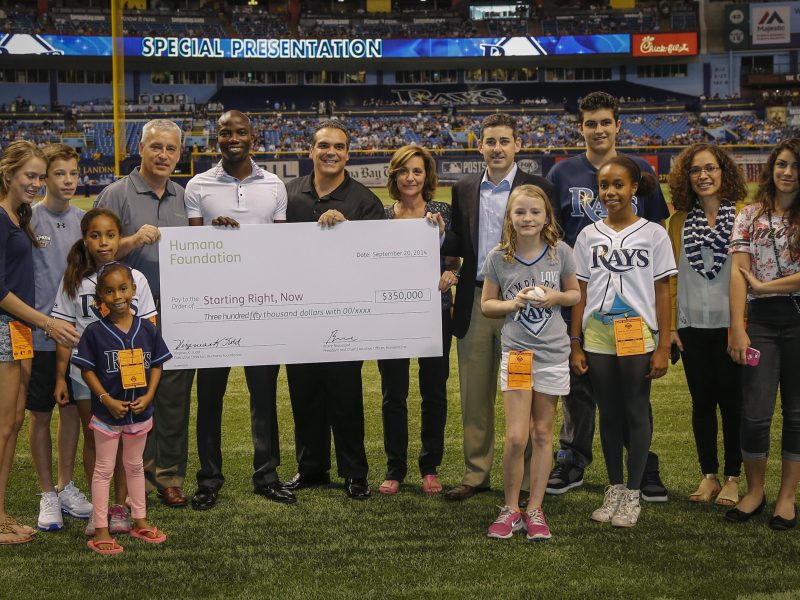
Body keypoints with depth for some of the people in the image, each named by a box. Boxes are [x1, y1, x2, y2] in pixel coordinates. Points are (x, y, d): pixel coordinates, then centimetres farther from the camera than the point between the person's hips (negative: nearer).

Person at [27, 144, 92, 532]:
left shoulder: (85, 220, 6)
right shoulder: (29, 219, -8)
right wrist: (40, 320, -13)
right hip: (39, 336, -4)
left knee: (73, 410, 11)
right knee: (40, 415, 5)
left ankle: (66, 487, 25)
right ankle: (47, 495, 16)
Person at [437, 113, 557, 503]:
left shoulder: (538, 188, -2)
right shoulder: (464, 190, 10)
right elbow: (459, 245, 11)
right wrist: (439, 236, -10)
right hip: (474, 303, 3)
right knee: (475, 397, 9)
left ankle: (525, 478, 14)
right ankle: (476, 474, 20)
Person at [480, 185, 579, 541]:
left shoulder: (560, 252, -2)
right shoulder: (498, 257, -4)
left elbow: (575, 294, 10)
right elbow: (486, 304, 5)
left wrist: (556, 297, -11)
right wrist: (512, 303, -14)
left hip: (553, 352, 1)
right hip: (516, 351, -1)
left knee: (543, 434, 9)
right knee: (516, 437, -8)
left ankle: (535, 510, 18)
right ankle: (511, 509, 10)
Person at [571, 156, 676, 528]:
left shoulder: (653, 234, -1)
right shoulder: (589, 236, 5)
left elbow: (662, 293, -1)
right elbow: (581, 293, 7)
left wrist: (663, 348, -6)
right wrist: (575, 344, 3)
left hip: (638, 337, -2)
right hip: (598, 339, 3)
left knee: (636, 413, 3)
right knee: (609, 414, 10)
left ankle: (632, 494, 12)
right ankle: (614, 489, 20)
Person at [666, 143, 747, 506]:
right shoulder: (679, 221, 8)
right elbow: (671, 276, 9)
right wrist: (670, 325, 4)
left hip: (730, 325, -3)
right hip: (692, 325, 3)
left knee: (731, 400, 3)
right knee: (702, 401, 8)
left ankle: (733, 478, 15)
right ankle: (708, 476, 19)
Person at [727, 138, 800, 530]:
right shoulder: (750, 216, 4)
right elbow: (738, 273, -3)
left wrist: (763, 286, -8)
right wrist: (737, 329, -10)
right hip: (762, 320, 1)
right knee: (755, 414, -3)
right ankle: (754, 491, 17)